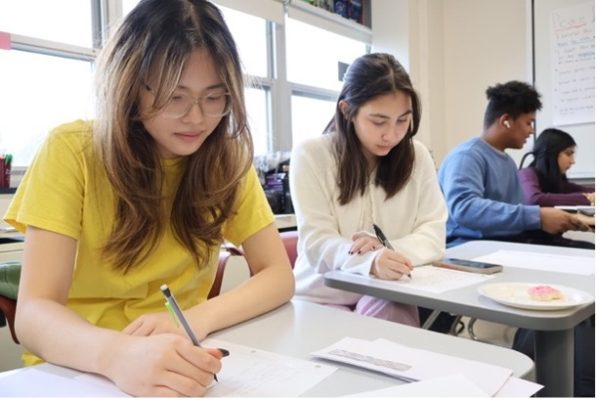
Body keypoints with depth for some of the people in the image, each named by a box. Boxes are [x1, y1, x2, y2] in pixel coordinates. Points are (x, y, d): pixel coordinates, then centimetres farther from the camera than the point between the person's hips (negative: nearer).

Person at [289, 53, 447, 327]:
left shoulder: (417, 156, 0)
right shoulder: (311, 156, -11)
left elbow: (432, 233, -3)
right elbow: (317, 242, -16)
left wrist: (389, 253, -25)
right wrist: (371, 260, -37)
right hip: (323, 297, -2)